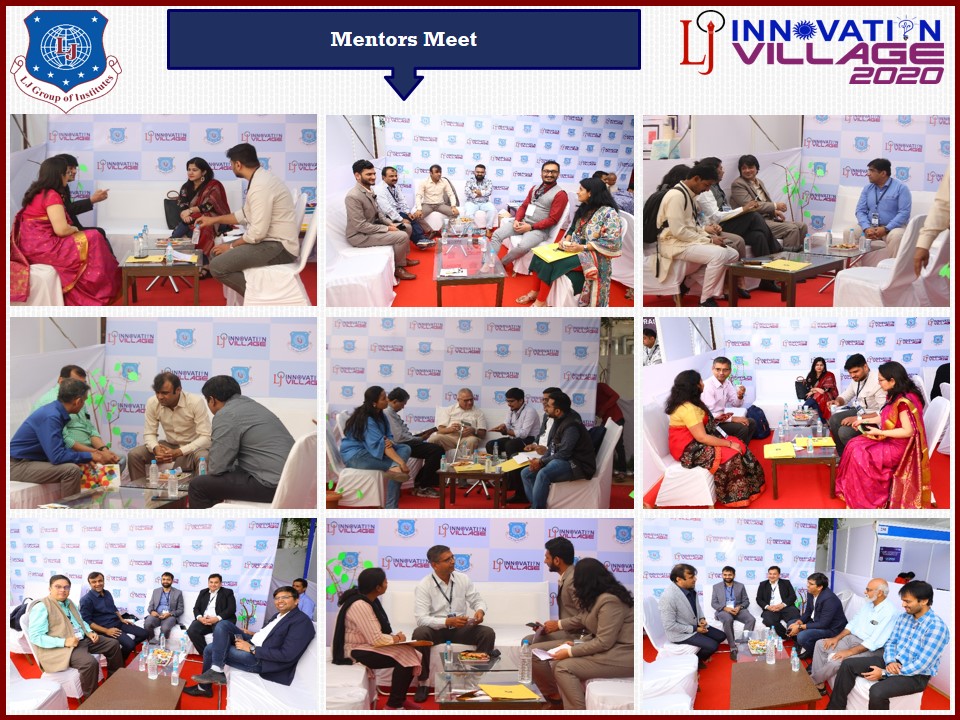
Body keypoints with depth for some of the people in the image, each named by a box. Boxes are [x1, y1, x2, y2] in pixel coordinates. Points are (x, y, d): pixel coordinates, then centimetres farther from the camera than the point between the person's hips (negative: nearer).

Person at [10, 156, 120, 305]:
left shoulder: (37, 192, 16)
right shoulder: (51, 195, -14)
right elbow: (61, 229, -20)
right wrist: (75, 229, 1)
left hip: (32, 246, 10)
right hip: (42, 247, -10)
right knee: (93, 240, -5)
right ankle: (98, 293, 4)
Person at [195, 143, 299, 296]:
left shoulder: (261, 186, -21)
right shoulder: (260, 178, 11)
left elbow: (258, 232, -23)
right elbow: (246, 215, 24)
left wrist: (232, 246, -8)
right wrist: (214, 219, 28)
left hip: (279, 247, -10)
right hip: (270, 241, 10)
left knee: (217, 266, -18)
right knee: (216, 253, 13)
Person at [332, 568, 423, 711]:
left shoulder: (369, 599, 7)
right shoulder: (360, 606, -24)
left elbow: (378, 630, 13)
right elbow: (376, 639, -27)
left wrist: (394, 636, -6)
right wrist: (396, 638, -9)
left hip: (367, 645, 10)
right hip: (356, 651, -10)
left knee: (408, 653, -5)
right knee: (404, 657, -20)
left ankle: (399, 699, 9)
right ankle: (394, 705, -9)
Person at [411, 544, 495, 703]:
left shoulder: (463, 579, 2)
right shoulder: (424, 586, -11)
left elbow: (477, 600, 8)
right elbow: (421, 619, -20)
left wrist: (480, 610, -18)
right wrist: (448, 621, -33)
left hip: (461, 629, 3)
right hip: (436, 630, -3)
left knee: (488, 633, -22)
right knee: (419, 633, -36)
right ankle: (423, 682, -21)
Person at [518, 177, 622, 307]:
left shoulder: (609, 213, -16)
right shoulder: (584, 209, 10)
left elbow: (612, 242, -22)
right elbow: (573, 228, 17)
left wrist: (582, 247, -25)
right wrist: (566, 240, -7)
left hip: (592, 255, -8)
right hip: (574, 248, 8)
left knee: (551, 263, -25)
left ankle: (541, 301, -16)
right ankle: (535, 292, -3)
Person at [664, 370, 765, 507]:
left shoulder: (689, 403, 6)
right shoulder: (688, 409, -27)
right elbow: (702, 437, -26)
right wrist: (729, 444, -20)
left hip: (695, 442, 10)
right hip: (689, 449, -10)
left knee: (738, 445, 0)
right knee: (731, 455, -20)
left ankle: (748, 486, 6)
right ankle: (736, 496, -6)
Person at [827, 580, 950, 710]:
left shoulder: (937, 627, -22)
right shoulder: (904, 617, 4)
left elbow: (921, 665, -24)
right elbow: (890, 643, 12)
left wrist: (885, 673, -21)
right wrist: (890, 662, -12)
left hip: (915, 676, -8)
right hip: (893, 663, 8)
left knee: (877, 691, -33)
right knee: (848, 664, -4)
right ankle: (835, 709, 3)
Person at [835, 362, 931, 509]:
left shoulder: (904, 401, -25)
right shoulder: (896, 395, 5)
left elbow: (908, 431, -27)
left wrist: (879, 432, -21)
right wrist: (864, 420, 13)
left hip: (899, 447, -10)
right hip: (891, 440, 10)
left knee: (859, 455, -13)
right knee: (854, 446, 1)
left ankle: (864, 500, 4)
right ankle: (853, 494, 6)